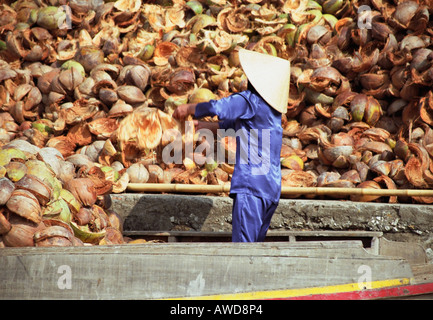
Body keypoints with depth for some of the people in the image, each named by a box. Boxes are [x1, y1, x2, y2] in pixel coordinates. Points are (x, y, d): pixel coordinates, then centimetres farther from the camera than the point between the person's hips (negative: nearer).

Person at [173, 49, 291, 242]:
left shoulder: (250, 100, -8)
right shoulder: (272, 109, 19)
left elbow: (216, 108, -21)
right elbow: (234, 123, 30)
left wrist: (188, 108, -5)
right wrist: (204, 126, 30)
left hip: (251, 185, -9)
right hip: (272, 186, 9)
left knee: (242, 244, -13)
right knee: (256, 243, 12)